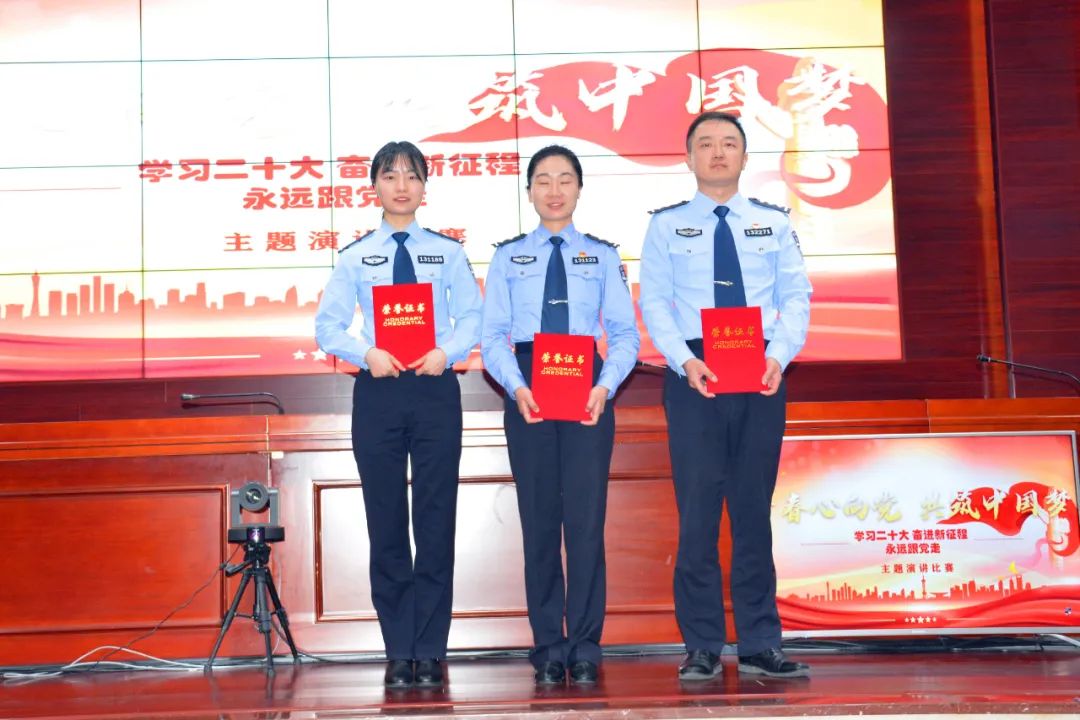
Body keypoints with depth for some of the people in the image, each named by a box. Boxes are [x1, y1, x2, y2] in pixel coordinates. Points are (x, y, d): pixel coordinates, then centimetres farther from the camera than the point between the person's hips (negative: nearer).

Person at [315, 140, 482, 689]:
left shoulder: (448, 251, 6)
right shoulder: (355, 256, 7)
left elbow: (472, 316, 1)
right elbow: (328, 324, 2)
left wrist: (447, 352, -17)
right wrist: (367, 354, -15)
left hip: (436, 389, 0)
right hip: (378, 393, 1)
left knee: (436, 520, 1)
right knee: (386, 523, 4)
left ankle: (430, 653, 10)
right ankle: (398, 653, 13)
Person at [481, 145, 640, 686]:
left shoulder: (603, 256, 10)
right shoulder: (508, 257, 10)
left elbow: (625, 333, 3)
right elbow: (492, 336, 2)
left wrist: (605, 387, -14)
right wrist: (517, 388, -14)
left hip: (588, 392, 0)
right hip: (527, 393, 1)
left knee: (586, 518, -3)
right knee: (539, 521, 5)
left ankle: (585, 648, 7)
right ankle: (548, 648, 13)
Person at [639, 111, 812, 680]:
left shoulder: (773, 223, 10)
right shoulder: (666, 225, 6)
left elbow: (795, 297, 5)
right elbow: (654, 302, 0)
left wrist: (779, 355, -12)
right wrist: (685, 360, -15)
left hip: (761, 374, 2)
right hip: (693, 375, -2)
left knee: (754, 510, 6)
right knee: (697, 509, -2)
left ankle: (759, 645, 13)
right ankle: (702, 648, 6)